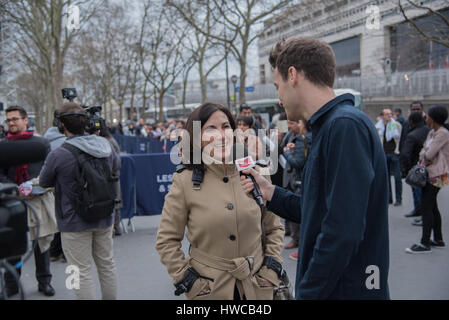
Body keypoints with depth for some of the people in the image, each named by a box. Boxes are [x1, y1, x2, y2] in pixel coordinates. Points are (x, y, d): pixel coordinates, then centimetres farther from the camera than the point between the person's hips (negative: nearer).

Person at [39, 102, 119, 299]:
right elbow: (115, 166, 19)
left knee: (82, 272, 3)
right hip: (104, 218, 5)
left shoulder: (58, 155, -19)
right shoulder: (105, 146, -3)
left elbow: (44, 183, -1)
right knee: (107, 265, 19)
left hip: (75, 223, -5)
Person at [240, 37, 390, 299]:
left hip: (347, 290, -9)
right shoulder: (329, 126, 11)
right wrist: (271, 194, 11)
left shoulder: (346, 125, -20)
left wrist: (307, 293, -20)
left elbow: (343, 231, -26)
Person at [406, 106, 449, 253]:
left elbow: (429, 154, -20)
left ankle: (425, 243, -6)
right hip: (431, 173, 10)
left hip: (436, 175, -10)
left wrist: (424, 158, 0)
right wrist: (423, 160, -5)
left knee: (426, 207, -9)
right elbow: (424, 151, 14)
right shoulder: (432, 133, 14)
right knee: (432, 207, 15)